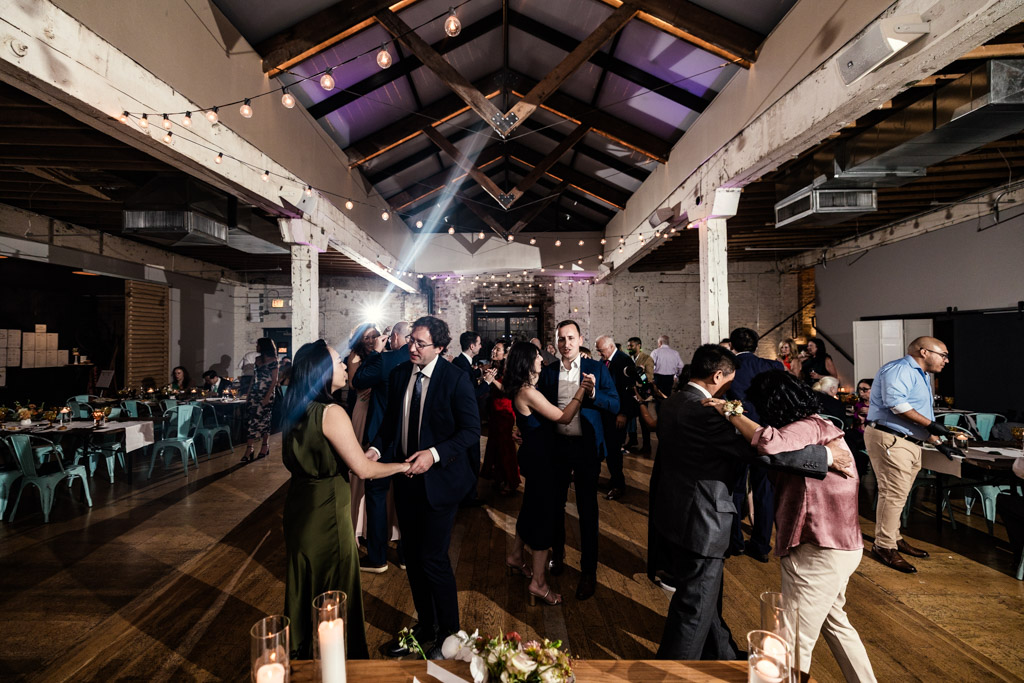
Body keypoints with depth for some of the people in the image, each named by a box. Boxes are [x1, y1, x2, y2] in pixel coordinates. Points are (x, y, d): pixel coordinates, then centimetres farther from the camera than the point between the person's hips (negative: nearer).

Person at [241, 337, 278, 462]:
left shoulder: (273, 361, -8)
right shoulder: (258, 359, 13)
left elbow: (274, 380, -11)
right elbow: (254, 376, 18)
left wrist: (268, 396, -16)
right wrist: (249, 392, 12)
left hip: (266, 393, -6)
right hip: (255, 392, 6)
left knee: (263, 419, 0)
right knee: (250, 418, -1)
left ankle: (265, 446, 15)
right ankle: (249, 450, -2)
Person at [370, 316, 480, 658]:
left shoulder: (456, 379, -14)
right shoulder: (398, 375, 3)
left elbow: (471, 430, -15)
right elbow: (390, 422, 11)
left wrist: (435, 454, -25)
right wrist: (376, 449, -7)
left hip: (439, 479, -6)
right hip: (406, 479, 6)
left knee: (433, 558, -1)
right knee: (413, 557, 17)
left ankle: (449, 633, 24)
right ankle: (424, 627, 38)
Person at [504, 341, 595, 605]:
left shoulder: (522, 389, 6)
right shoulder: (528, 393, -24)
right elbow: (564, 417, -21)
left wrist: (582, 388, 4)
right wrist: (582, 389, -19)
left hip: (535, 453, 10)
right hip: (539, 456, -10)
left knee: (533, 506, 23)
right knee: (544, 512, 0)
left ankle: (515, 557, 42)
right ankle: (538, 581, 12)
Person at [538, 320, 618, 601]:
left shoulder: (597, 368, -3)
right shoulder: (547, 372, 3)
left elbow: (615, 405, -7)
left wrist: (594, 395, -24)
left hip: (586, 446, -2)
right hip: (556, 445, 3)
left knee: (587, 509, 6)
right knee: (556, 505, 16)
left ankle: (589, 571, 21)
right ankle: (557, 554, 39)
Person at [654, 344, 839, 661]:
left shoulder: (671, 403, 4)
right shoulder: (705, 412, -27)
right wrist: (826, 456, -19)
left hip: (676, 513, 10)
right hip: (699, 522, -10)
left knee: (706, 594, 27)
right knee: (694, 607, 9)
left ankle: (722, 654, 47)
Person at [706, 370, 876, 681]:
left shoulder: (809, 428, -20)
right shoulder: (816, 426, 12)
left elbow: (771, 443, -41)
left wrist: (732, 413, -29)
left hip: (820, 551, -11)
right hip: (839, 545, 11)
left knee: (796, 641, 1)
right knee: (834, 621, 29)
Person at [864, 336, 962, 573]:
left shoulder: (921, 377, 25)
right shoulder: (900, 369, -10)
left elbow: (925, 415, 30)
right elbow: (895, 402, -26)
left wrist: (939, 443, 26)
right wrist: (930, 424, -20)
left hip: (910, 442, 11)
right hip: (890, 440, -11)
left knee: (897, 495, 16)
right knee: (894, 494, -9)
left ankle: (894, 538, 26)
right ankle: (884, 547, -2)